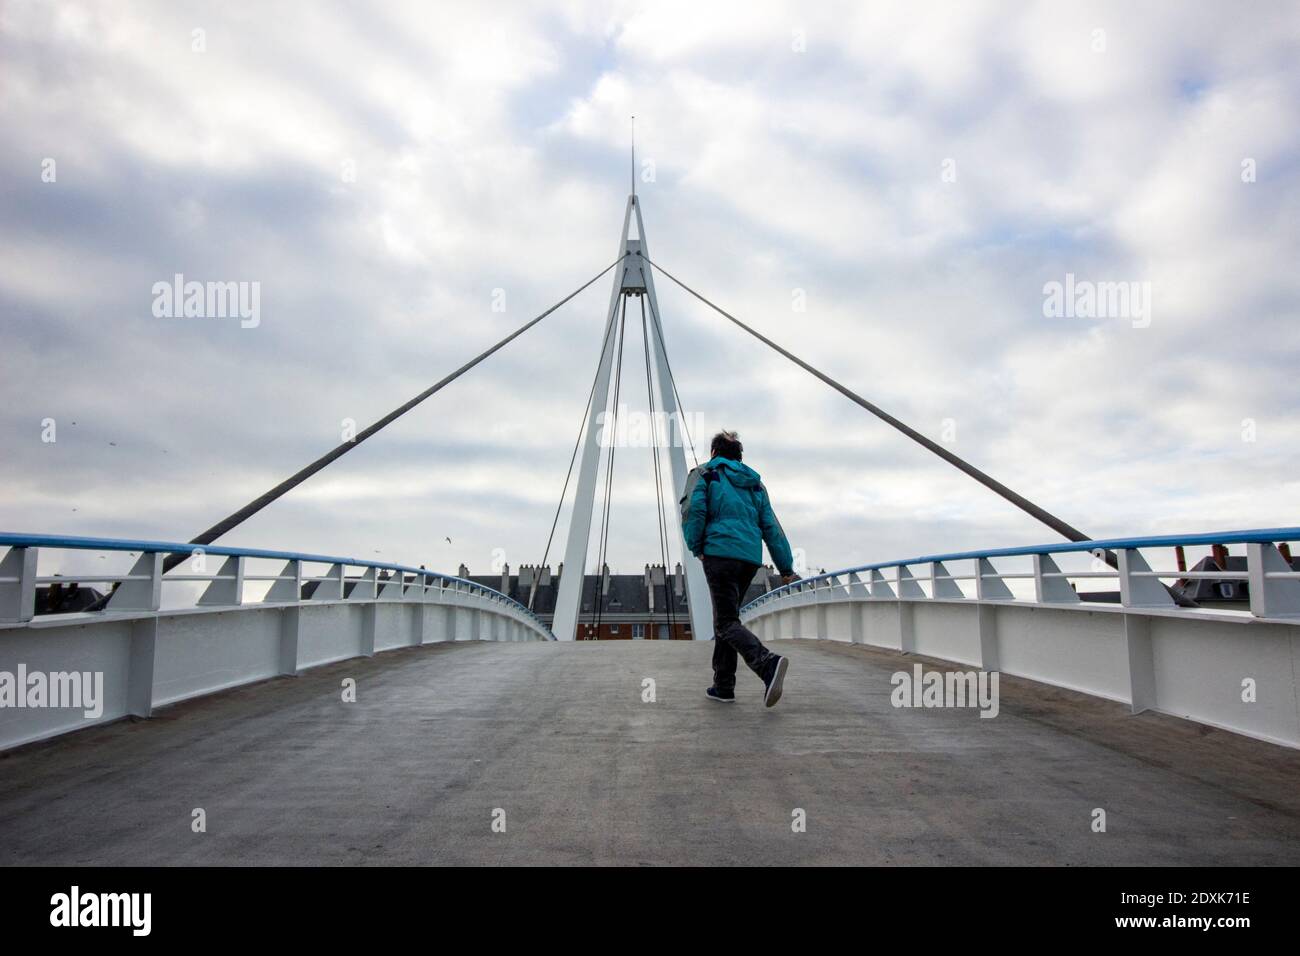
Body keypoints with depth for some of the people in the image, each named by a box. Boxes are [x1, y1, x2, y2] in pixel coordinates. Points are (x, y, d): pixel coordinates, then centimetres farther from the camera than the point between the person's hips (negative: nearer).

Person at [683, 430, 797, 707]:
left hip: (720, 553, -6)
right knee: (726, 618, 16)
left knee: (727, 622, -8)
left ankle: (767, 663, -32)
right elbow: (771, 526, 16)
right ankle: (723, 686, 15)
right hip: (751, 558, 6)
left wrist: (696, 547, 3)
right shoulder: (755, 484, 22)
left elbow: (694, 511, -8)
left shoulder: (706, 475, 8)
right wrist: (786, 566, 13)